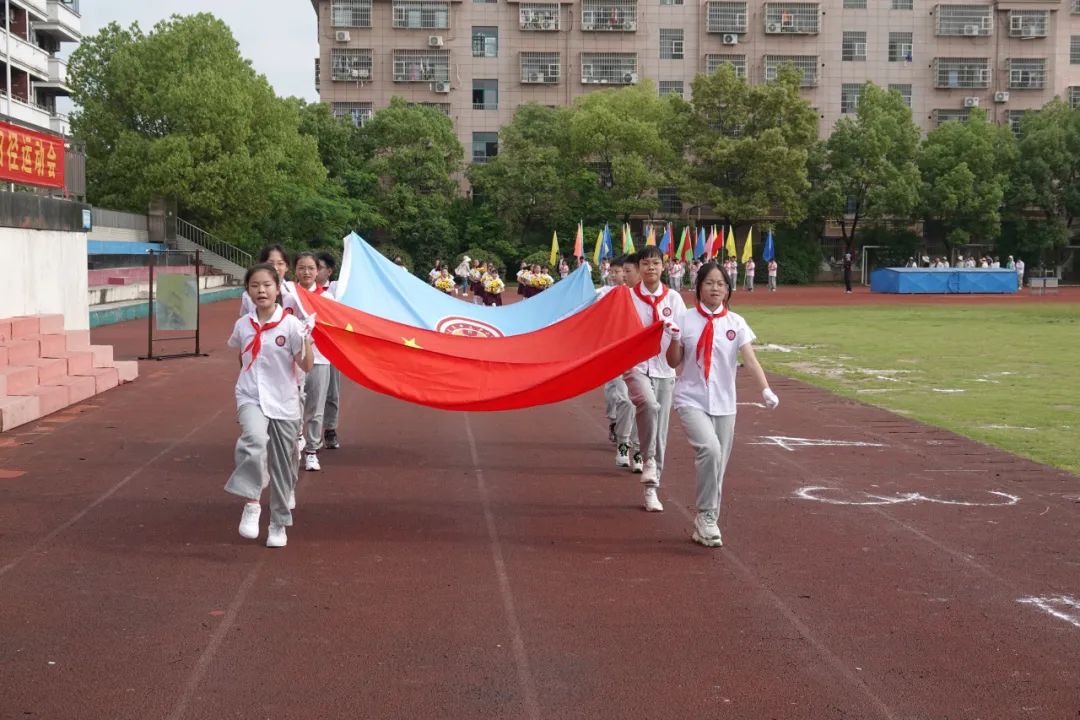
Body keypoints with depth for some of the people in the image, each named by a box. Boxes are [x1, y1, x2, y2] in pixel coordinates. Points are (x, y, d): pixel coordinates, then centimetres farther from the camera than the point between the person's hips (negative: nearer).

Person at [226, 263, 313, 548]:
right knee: (255, 439, -32)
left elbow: (306, 366, -9)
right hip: (250, 398, 0)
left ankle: (279, 524, 25)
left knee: (282, 466, 9)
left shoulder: (290, 324, -7)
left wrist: (308, 340, -22)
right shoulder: (242, 325, 2)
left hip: (283, 402, 0)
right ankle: (251, 502, -19)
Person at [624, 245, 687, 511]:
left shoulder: (674, 299, 5)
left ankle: (651, 489, 14)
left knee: (661, 431, 4)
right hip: (636, 366, -3)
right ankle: (648, 460, -17)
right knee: (649, 404, -34)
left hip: (664, 368, 3)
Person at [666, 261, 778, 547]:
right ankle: (706, 516, -13)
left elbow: (750, 359, -11)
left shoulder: (735, 323, 1)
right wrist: (674, 339, -15)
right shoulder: (686, 320, -2)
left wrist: (765, 390, -26)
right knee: (710, 450, -26)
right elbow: (673, 362, 4)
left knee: (718, 468, 6)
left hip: (724, 404, 3)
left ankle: (704, 525, 22)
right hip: (691, 400, -3)